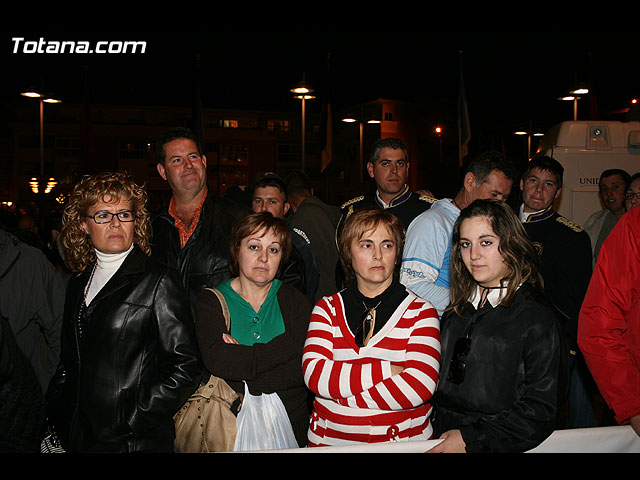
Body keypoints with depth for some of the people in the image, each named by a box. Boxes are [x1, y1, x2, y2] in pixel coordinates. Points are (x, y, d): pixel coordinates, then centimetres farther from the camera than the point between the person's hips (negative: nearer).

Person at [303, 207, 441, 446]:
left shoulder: (420, 312, 2)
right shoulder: (327, 308, 7)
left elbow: (420, 387, -10)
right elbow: (314, 375, -6)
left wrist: (340, 397, -9)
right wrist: (386, 370, -13)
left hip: (402, 439, -1)